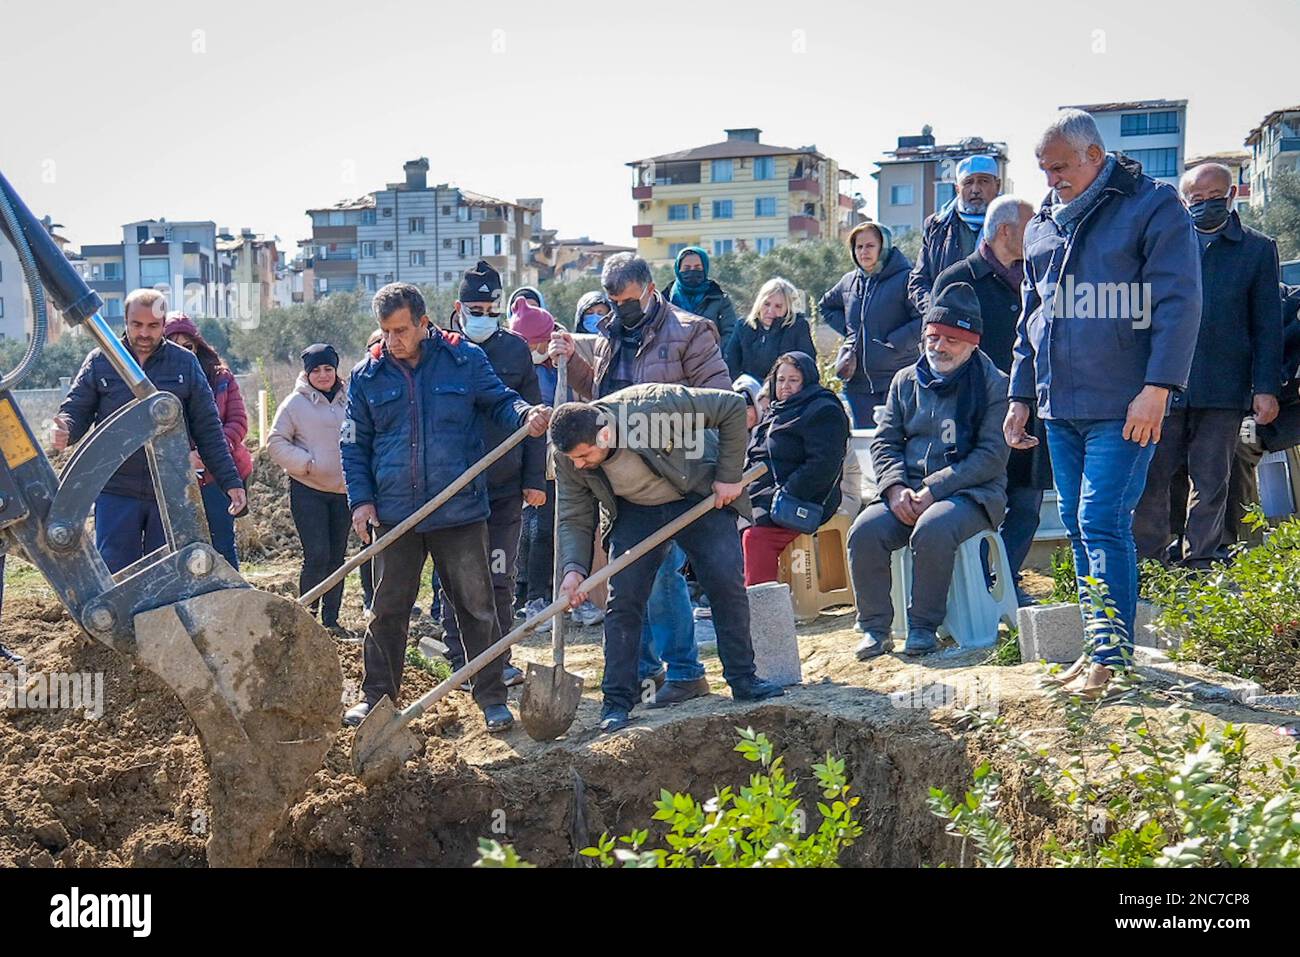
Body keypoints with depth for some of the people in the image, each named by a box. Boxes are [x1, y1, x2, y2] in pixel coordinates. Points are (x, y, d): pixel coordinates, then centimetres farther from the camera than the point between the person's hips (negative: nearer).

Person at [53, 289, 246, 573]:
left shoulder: (185, 363, 6)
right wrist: (63, 430, -19)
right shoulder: (100, 362, 3)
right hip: (116, 493, -1)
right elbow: (75, 409, 6)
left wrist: (230, 481, 3)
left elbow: (208, 429, 7)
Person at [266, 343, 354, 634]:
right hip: (308, 491, -4)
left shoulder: (348, 402, 8)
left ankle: (331, 620, 18)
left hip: (343, 491, 4)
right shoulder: (295, 403, -3)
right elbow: (276, 443, -3)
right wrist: (307, 463, -14)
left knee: (337, 557, 9)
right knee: (317, 555, -11)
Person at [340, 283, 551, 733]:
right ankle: (376, 695, 24)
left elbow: (499, 401, 7)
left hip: (460, 511, -1)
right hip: (394, 515, 2)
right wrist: (361, 499, -2)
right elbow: (354, 446, 8)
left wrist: (527, 414, -15)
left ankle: (492, 697, 16)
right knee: (388, 608, 11)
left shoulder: (465, 359, -1)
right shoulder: (367, 376, 4)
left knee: (477, 606, 5)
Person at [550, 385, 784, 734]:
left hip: (700, 496, -2)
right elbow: (574, 520, -11)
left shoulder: (655, 405, -37)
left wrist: (729, 477, -21)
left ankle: (743, 679, 9)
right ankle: (617, 701, 0)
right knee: (622, 598, -8)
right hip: (635, 511, 2)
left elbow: (733, 407, -26)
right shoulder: (568, 457, -22)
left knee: (728, 583, -7)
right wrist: (574, 568, -29)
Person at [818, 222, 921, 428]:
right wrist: (847, 329, 14)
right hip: (857, 380, 6)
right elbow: (825, 306, 30)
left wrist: (894, 342, -16)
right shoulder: (849, 281, 12)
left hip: (896, 378, -6)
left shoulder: (904, 278, -8)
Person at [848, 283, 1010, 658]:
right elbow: (885, 441, 13)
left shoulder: (993, 385, 0)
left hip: (971, 492, -4)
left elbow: (991, 456, -9)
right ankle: (874, 628, -12)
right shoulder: (906, 381, 16)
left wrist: (932, 490, -17)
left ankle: (924, 627, -18)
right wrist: (896, 488, -8)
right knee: (865, 531, -24)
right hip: (908, 492, 5)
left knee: (932, 529, -36)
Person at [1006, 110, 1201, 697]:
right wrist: (1021, 396, 18)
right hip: (1060, 407, 7)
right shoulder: (1042, 226, 15)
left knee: (1103, 526, -11)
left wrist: (1157, 388, -18)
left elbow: (1179, 302, -11)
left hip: (1124, 408, -7)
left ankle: (1111, 655, -4)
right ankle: (1100, 642, 18)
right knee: (1078, 528, 9)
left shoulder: (1152, 207, -5)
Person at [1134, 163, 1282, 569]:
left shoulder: (1258, 249, 9)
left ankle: (1199, 568, 15)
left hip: (1224, 390, 0)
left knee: (1211, 484, 5)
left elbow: (1267, 326, 7)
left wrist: (1265, 388, 0)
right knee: (1149, 481, -2)